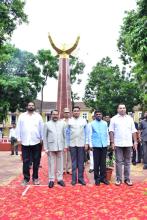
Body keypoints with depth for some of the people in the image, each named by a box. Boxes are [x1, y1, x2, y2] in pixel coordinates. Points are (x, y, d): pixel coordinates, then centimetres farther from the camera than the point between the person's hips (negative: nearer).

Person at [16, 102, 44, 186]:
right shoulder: (22, 116, 7)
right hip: (25, 142, 0)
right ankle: (26, 178, 18)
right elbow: (19, 128, 6)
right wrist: (19, 139, 0)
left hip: (36, 142, 0)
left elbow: (41, 128, 3)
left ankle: (35, 178, 21)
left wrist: (42, 139, -1)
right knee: (25, 161, 5)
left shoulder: (38, 116, 5)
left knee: (36, 161, 9)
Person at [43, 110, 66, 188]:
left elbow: (65, 135, 7)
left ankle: (60, 179, 18)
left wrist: (65, 146, 4)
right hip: (51, 147, -1)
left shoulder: (62, 123, 7)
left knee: (60, 163, 8)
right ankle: (51, 180, 14)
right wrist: (46, 148, -2)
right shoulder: (47, 124, 3)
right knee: (51, 164, 4)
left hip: (60, 147, 1)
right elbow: (45, 137, 3)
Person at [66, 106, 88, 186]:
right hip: (72, 144, 0)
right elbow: (67, 133, 4)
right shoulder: (69, 121, 2)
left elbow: (86, 133, 5)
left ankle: (81, 178, 15)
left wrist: (86, 143, -1)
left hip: (81, 144, 0)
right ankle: (74, 179, 13)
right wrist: (67, 144, 0)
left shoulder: (84, 121, 3)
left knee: (81, 162, 5)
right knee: (74, 162, 6)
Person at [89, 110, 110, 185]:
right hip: (96, 145, -2)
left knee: (103, 162, 7)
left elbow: (107, 134, 12)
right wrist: (91, 145, -3)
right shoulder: (92, 124, 3)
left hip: (104, 145, 2)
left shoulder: (105, 123, 10)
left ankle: (103, 177, 16)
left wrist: (108, 143, 8)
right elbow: (90, 135, 2)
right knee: (96, 162, 3)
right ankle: (97, 178, 12)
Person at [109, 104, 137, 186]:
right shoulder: (114, 119, 2)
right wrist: (112, 142, -8)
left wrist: (135, 141, 2)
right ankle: (118, 179, 13)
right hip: (118, 144, -2)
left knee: (127, 162, 9)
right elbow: (111, 131, -2)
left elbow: (133, 131, 8)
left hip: (128, 143, 2)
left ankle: (127, 179, 19)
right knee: (119, 162, 4)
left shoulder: (130, 118, 9)